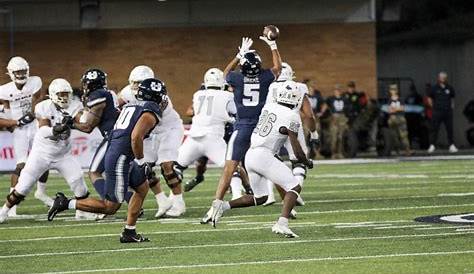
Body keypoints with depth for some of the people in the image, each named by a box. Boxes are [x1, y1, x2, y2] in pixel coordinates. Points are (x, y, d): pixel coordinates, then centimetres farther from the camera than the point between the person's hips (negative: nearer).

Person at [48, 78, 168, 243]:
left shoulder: (132, 106, 17)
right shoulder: (150, 113, -10)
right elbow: (136, 138, -21)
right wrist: (142, 162, -12)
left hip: (112, 153, 10)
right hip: (120, 159, -10)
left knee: (142, 188, 20)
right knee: (110, 207, -3)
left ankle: (129, 233, 20)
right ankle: (66, 203, -3)